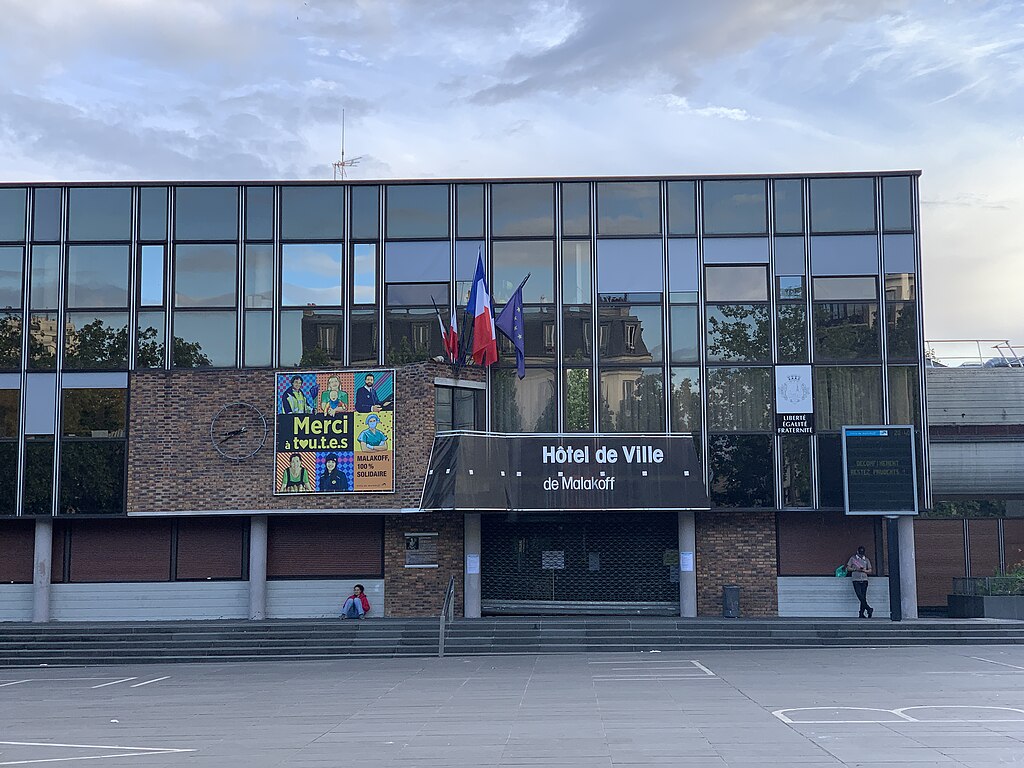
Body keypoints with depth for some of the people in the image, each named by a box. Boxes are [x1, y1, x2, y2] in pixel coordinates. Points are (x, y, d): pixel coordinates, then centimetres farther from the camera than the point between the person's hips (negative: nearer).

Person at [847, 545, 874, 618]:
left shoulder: (866, 560, 14)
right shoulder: (853, 559, 9)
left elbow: (870, 570, 14)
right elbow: (848, 568, 8)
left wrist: (864, 570, -7)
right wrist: (856, 569, -8)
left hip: (864, 580, 2)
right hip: (856, 580, -2)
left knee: (864, 597, -2)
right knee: (860, 596, -16)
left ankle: (861, 613, -1)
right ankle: (869, 609, -11)